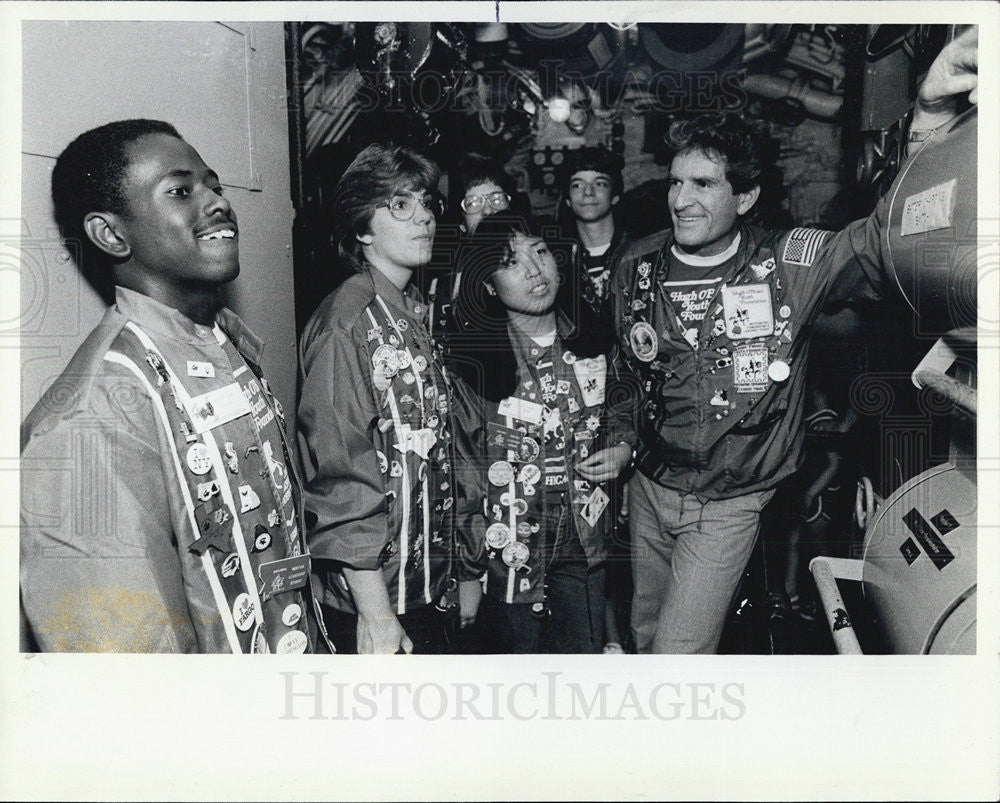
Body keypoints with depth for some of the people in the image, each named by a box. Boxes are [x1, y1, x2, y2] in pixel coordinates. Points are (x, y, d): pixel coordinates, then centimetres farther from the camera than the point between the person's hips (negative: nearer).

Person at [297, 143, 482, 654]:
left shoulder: (415, 317, 10)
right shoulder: (344, 325, -17)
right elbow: (340, 475, -20)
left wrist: (462, 574, 14)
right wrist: (375, 613, -20)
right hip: (377, 599, -8)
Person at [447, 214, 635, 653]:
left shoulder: (590, 338, -1)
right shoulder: (472, 352, -13)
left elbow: (619, 412, 17)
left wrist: (622, 449, -4)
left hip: (584, 538, 4)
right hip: (509, 546, -3)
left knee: (585, 650, 16)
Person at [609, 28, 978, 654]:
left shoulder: (789, 265, -15)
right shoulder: (637, 267, -4)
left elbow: (888, 240, -30)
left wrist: (932, 116, -43)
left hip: (730, 505, -4)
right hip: (649, 487, 4)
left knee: (679, 651, -3)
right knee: (646, 632, 23)